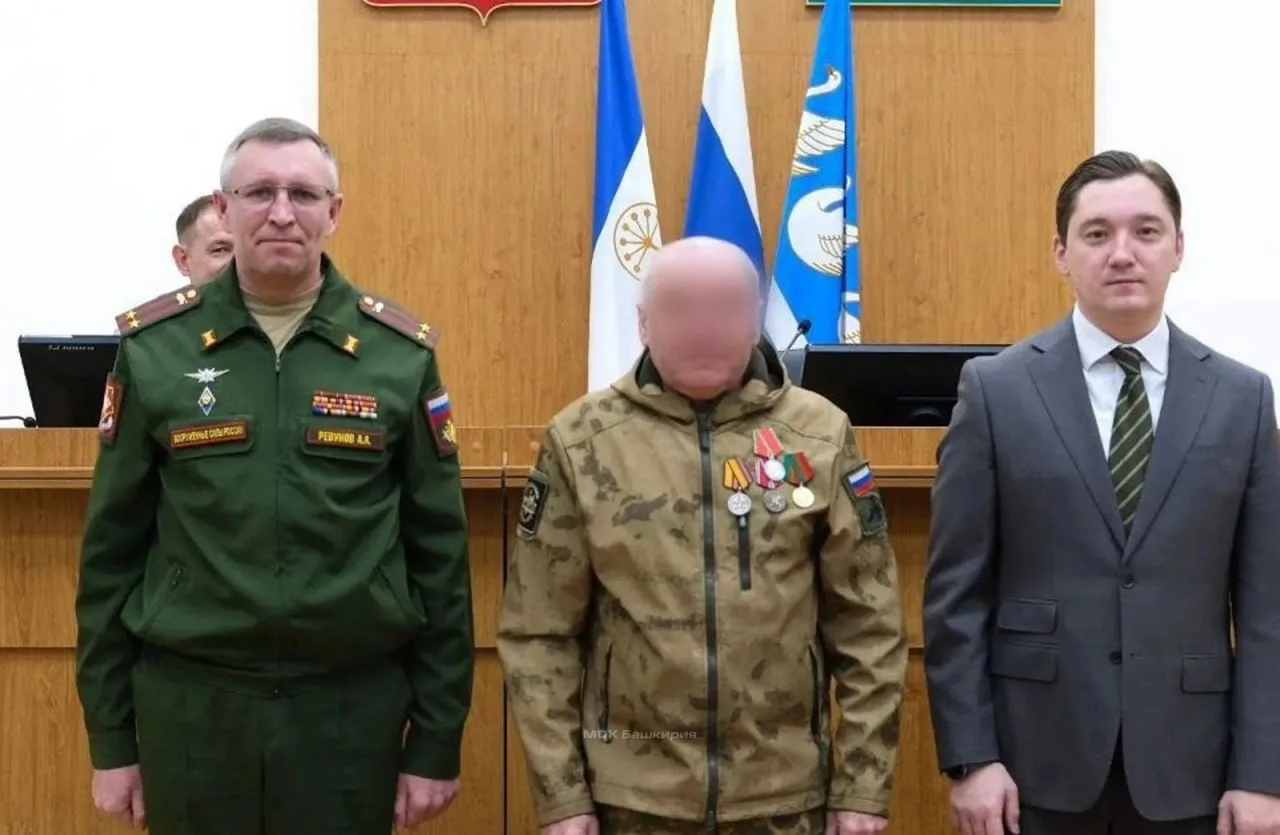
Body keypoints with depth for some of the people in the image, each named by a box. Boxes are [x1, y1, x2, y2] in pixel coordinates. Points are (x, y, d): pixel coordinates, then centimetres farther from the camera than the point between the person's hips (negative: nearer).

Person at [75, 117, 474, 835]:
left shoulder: (401, 353, -2)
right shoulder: (154, 347, -1)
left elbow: (438, 553, 0)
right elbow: (113, 547, 3)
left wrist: (437, 741, -1)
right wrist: (111, 737, 2)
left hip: (353, 706, 0)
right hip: (188, 705, 1)